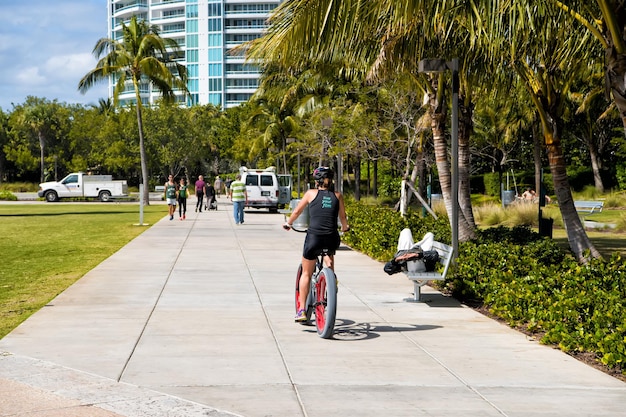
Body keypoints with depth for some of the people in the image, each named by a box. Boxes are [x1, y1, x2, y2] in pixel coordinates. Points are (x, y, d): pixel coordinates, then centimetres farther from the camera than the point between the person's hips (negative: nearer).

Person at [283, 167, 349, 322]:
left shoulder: (311, 193, 6)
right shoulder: (337, 196, 9)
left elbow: (296, 212, 14)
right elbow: (343, 217, 18)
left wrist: (288, 223, 33)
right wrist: (345, 228, 40)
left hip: (313, 237, -1)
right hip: (331, 238, 2)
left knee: (306, 274, 13)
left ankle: (302, 310, 10)